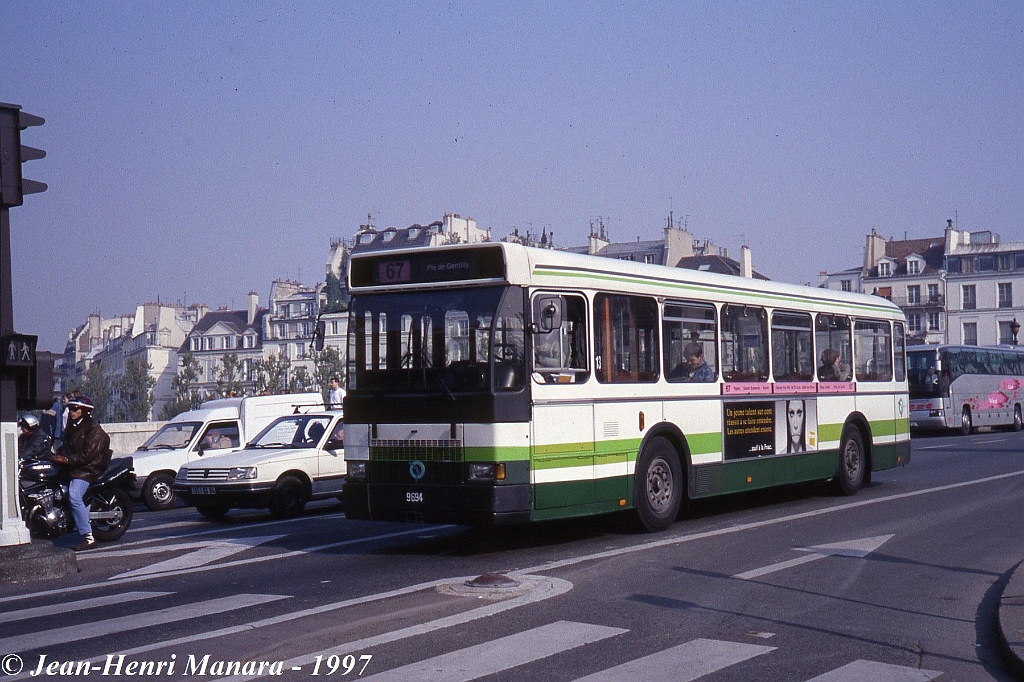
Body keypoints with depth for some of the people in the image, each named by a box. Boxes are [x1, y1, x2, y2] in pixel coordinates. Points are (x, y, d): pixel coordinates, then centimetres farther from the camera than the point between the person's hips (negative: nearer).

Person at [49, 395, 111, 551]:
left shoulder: (93, 428, -9)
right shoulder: (72, 427, 20)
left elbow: (89, 453, -17)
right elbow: (66, 446, 24)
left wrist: (68, 460, -20)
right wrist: (58, 455, 3)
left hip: (87, 469, -11)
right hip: (72, 467, 11)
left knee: (74, 497, -26)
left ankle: (88, 537, -29)